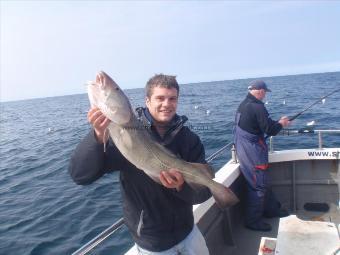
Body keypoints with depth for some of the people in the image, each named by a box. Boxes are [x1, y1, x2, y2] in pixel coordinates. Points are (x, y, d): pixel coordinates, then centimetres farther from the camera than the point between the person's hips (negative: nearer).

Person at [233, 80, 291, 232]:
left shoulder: (243, 105, 12)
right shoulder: (257, 106, -19)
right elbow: (270, 130, -17)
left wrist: (277, 122, 20)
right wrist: (281, 124, 2)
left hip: (242, 149, 10)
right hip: (252, 151, -10)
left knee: (263, 181, 21)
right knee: (258, 185, 0)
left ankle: (272, 209, 36)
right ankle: (253, 220, 11)